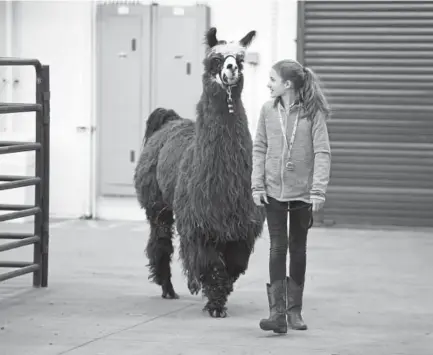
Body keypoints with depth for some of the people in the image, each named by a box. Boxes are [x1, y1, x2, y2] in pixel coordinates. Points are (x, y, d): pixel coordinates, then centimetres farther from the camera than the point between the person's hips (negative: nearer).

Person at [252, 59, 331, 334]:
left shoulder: (313, 113, -7)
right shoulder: (268, 110, 2)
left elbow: (322, 153, -8)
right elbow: (259, 149, 6)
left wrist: (318, 190, -15)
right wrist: (257, 185, -2)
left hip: (302, 192, -1)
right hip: (274, 190, 1)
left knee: (298, 249, 10)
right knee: (277, 248, -4)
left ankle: (294, 310, 20)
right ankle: (277, 312, -7)